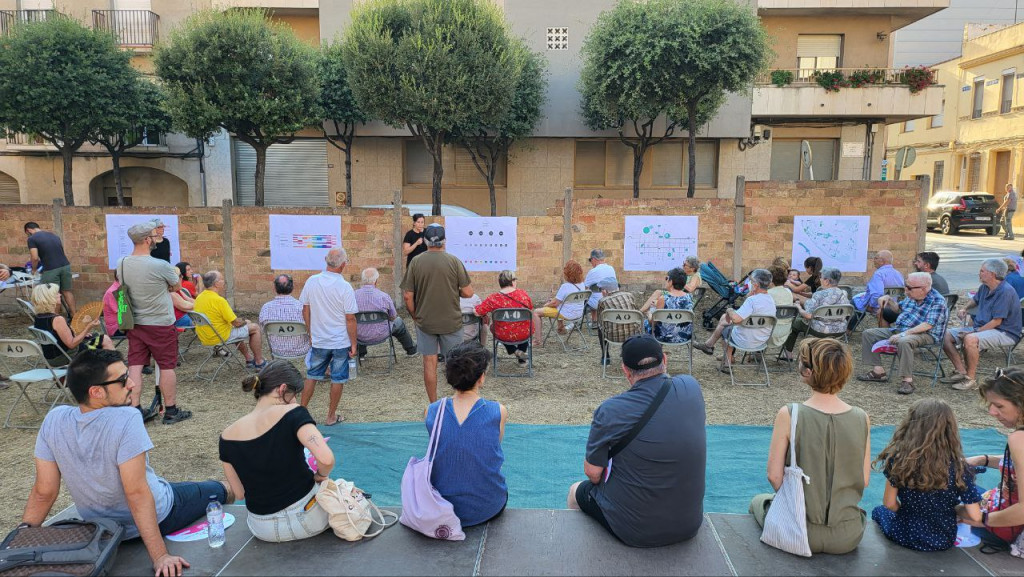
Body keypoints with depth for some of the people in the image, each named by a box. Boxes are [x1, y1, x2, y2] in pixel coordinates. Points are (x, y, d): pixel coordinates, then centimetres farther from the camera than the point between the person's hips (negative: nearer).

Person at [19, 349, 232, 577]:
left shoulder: (54, 419, -16)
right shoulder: (126, 418, -33)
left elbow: (43, 492, -12)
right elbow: (137, 493, -32)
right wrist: (160, 556, -30)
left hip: (98, 524, 6)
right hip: (157, 518, -5)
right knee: (219, 490, 20)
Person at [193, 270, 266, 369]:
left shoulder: (199, 298, 3)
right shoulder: (219, 300, -24)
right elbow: (237, 323, -20)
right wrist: (245, 321, 4)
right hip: (220, 337, -9)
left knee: (238, 328, 33)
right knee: (254, 328, 5)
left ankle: (249, 359, 37)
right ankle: (259, 363, 11)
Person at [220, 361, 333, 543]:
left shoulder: (227, 437, -5)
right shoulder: (293, 414, -20)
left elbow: (239, 493, 3)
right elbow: (326, 459, -31)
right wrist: (320, 476, -10)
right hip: (307, 518, -5)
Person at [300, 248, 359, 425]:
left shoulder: (312, 281, -4)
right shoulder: (345, 287, -16)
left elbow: (305, 310, 5)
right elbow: (350, 319, -14)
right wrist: (353, 344, -6)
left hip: (318, 340, 4)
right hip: (341, 342, -4)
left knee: (312, 376, 18)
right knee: (338, 379, 9)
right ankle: (331, 416, 19)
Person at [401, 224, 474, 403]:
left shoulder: (416, 262, -5)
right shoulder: (454, 261, -10)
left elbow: (407, 296, -4)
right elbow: (468, 292, -10)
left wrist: (415, 316, 10)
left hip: (425, 322, 1)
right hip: (451, 321, -1)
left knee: (429, 363, 11)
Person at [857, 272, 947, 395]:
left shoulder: (937, 301, -14)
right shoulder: (911, 296, 10)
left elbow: (928, 325, -24)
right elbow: (899, 308, 30)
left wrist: (903, 334, -30)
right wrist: (889, 299, 9)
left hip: (925, 334, -9)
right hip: (899, 329, 9)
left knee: (903, 342, -41)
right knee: (868, 334, 2)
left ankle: (907, 380, -34)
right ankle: (878, 371, -3)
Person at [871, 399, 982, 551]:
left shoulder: (899, 458, -21)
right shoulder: (958, 466, -17)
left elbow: (890, 504, -14)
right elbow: (975, 516, -15)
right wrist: (954, 508, 6)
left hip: (906, 537, -2)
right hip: (944, 542, 3)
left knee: (879, 511, 30)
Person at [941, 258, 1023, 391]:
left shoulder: (1005, 292, -19)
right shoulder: (984, 288, 8)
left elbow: (997, 321, -23)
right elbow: (975, 300, 33)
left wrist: (975, 331, -23)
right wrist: (965, 308, 13)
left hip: (1005, 332, -10)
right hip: (981, 327, 10)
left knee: (970, 339, -38)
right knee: (946, 335, -3)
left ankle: (970, 379, -24)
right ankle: (961, 372, -7)